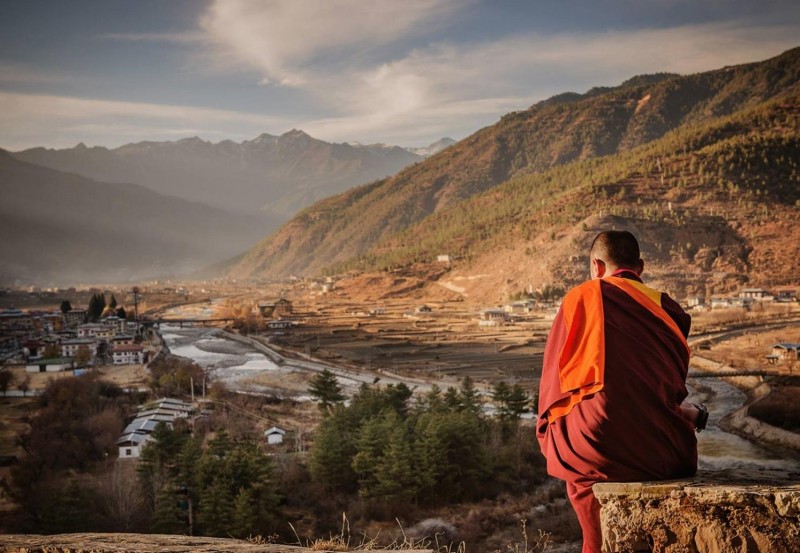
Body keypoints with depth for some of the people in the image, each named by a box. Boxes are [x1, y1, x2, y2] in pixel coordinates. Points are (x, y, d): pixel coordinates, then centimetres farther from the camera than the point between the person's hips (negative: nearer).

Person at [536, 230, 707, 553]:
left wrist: (548, 429, 25)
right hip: (665, 451, 3)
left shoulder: (581, 297, 6)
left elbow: (555, 371, 10)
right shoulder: (665, 306, 13)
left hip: (599, 441, -3)